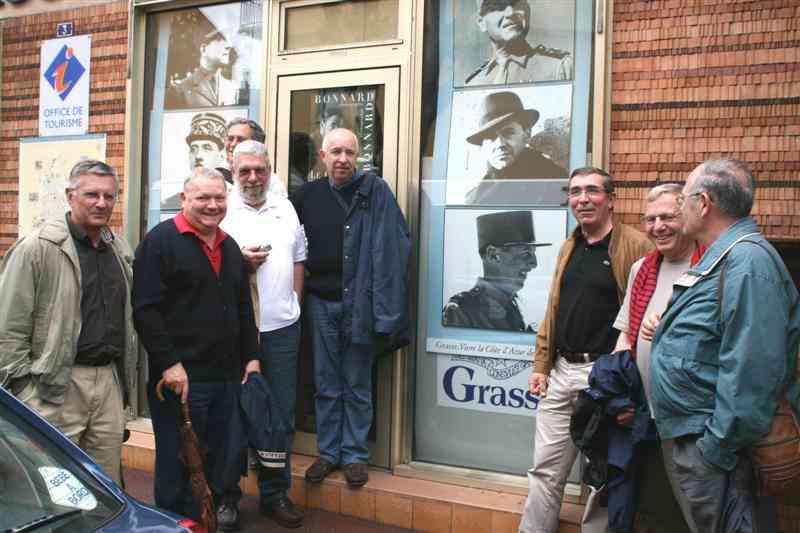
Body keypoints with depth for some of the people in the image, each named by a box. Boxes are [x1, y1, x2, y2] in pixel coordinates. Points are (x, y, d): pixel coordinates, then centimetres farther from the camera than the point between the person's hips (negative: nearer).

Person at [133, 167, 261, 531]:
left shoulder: (229, 247, 15)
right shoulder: (161, 241, -8)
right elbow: (145, 309, -15)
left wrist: (251, 356, 13)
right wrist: (169, 363, -19)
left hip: (228, 375, 7)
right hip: (180, 376, -7)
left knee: (229, 451, 14)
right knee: (178, 459, 4)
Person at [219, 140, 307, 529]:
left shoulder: (286, 208, 13)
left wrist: (294, 302, 8)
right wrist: (240, 262, -19)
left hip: (282, 327, 4)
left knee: (281, 415, 9)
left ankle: (275, 493, 22)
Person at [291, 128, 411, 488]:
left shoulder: (375, 192, -4)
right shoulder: (308, 195, 7)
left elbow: (392, 247, -10)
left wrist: (384, 309, -16)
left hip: (359, 302, -3)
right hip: (321, 302, 3)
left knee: (357, 386, 7)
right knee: (326, 385, 12)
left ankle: (355, 454, 20)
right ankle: (328, 452, 24)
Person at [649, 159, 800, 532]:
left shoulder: (748, 261, -20)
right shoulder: (720, 258, 14)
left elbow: (751, 371, -26)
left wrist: (717, 449, -23)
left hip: (711, 446, -10)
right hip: (683, 438, 10)